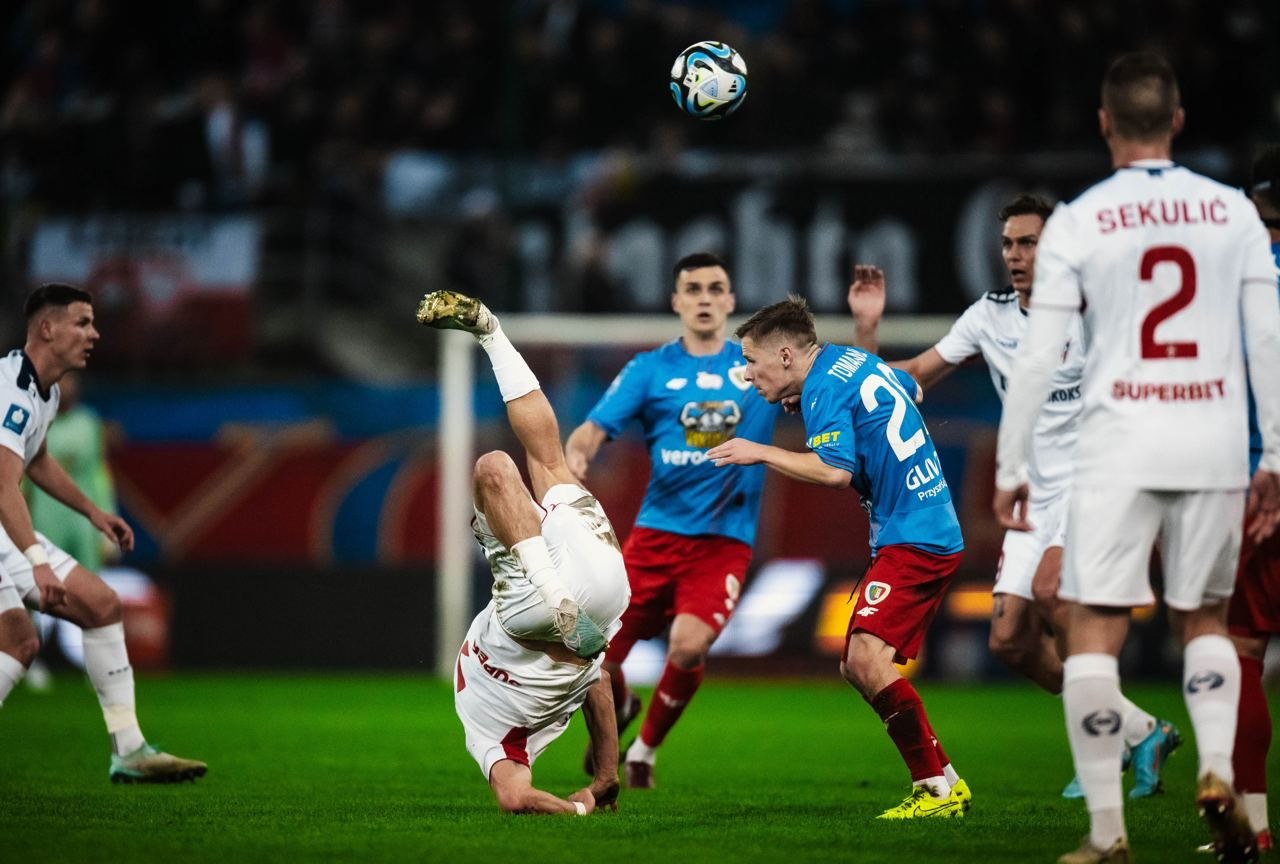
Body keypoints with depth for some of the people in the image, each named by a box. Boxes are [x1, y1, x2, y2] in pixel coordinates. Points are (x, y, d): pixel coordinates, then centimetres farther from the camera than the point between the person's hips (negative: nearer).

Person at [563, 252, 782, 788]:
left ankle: (646, 748, 3)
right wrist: (575, 454, -27)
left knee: (689, 646, -25)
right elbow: (595, 429, -4)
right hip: (656, 536, 1)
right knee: (593, 656, -6)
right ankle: (619, 709, 32)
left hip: (724, 541, -1)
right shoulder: (650, 370, 5)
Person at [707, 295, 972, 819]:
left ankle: (941, 786, -18)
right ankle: (936, 783, 11)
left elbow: (836, 470, -25)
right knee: (857, 667, 10)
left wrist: (761, 453, -15)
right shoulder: (852, 360, 16)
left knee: (866, 657, -22)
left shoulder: (825, 389, -13)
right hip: (930, 532, 11)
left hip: (913, 538, -11)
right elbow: (912, 389, 35)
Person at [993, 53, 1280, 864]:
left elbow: (1038, 358, -3)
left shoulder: (1078, 222, -2)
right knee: (1205, 620, 19)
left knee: (1095, 630, 2)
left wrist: (1010, 469, 4)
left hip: (1121, 444, -3)